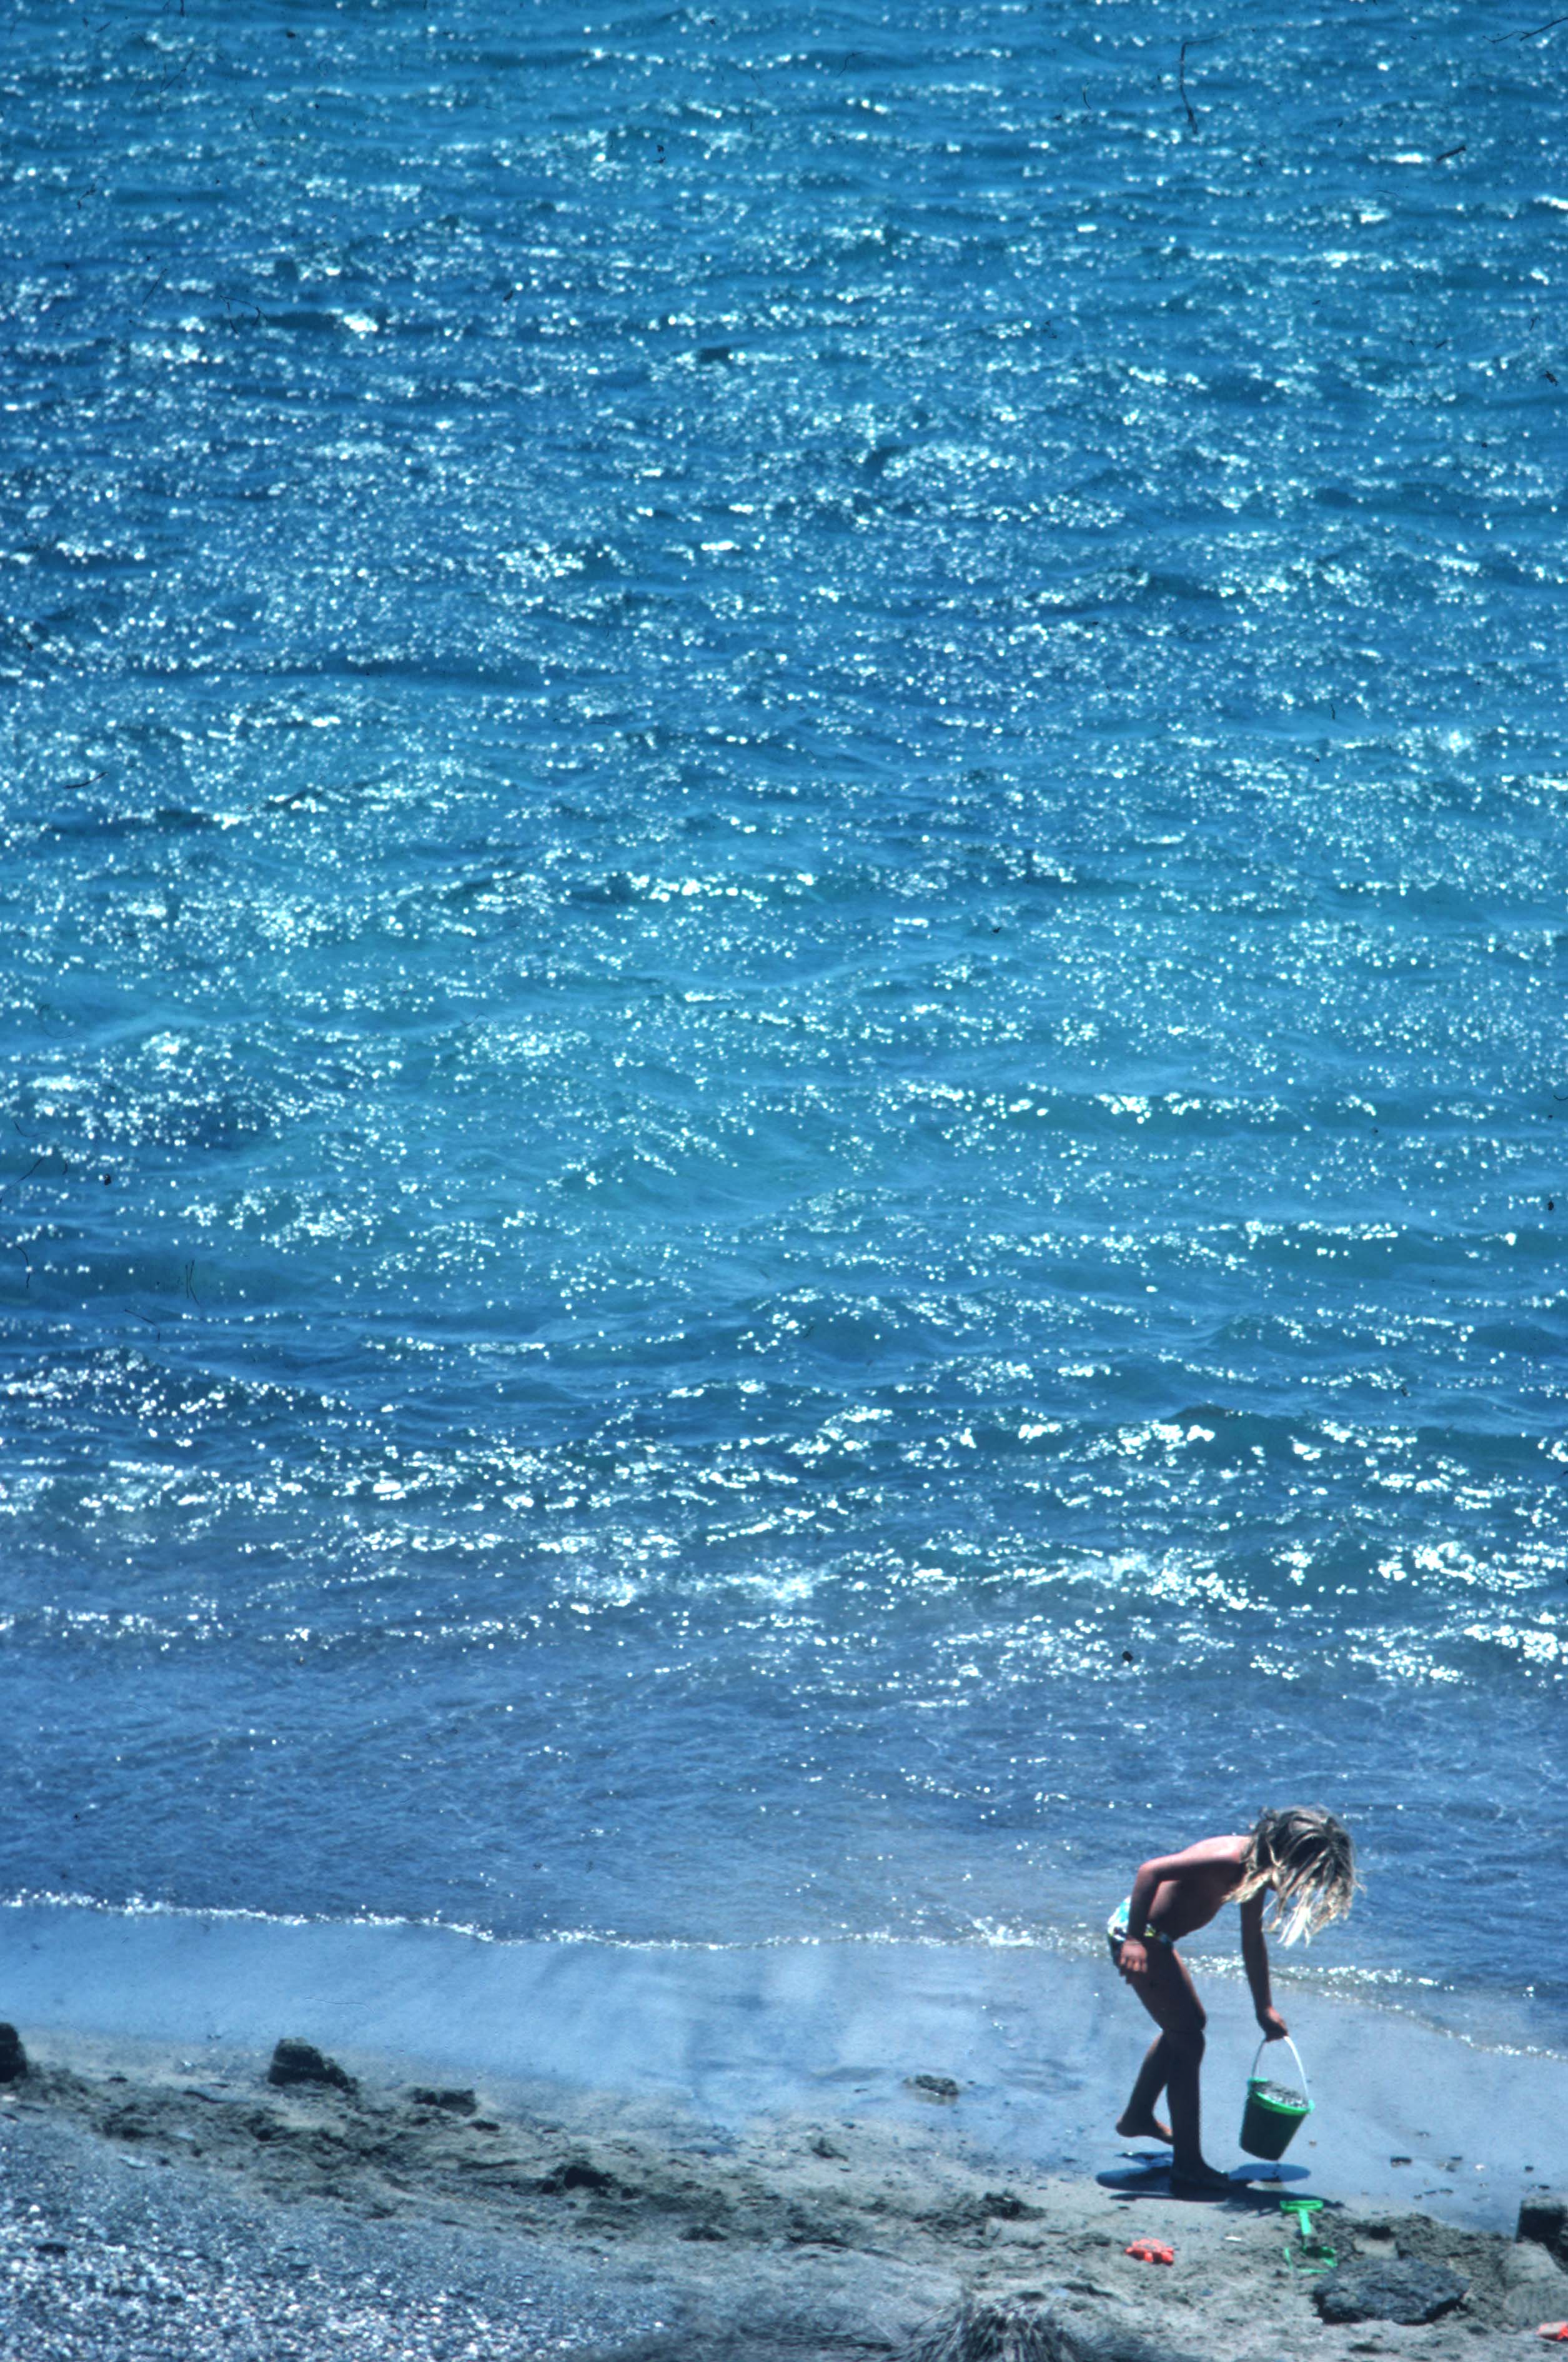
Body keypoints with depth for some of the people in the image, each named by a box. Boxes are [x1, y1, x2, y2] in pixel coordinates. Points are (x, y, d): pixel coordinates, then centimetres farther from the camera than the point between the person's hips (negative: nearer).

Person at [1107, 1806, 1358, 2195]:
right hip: (1136, 1932, -10)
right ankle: (1187, 2166, -3)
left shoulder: (1256, 1868, 3)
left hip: (1156, 1937, 10)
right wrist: (1134, 1941, -33)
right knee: (1188, 2041, -7)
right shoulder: (1231, 1859, -27)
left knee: (1186, 2024, 28)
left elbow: (1252, 1939, 18)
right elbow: (1151, 1871, -34)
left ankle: (1137, 2117, 46)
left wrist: (1264, 2007, 24)